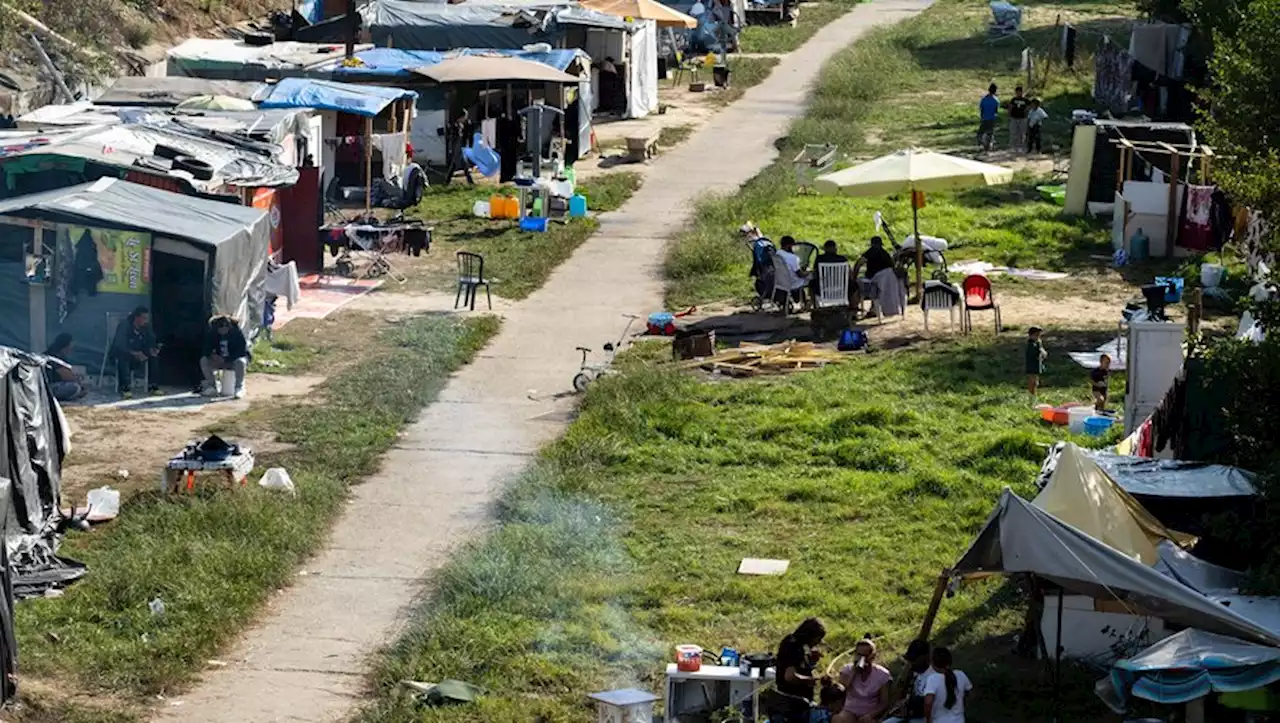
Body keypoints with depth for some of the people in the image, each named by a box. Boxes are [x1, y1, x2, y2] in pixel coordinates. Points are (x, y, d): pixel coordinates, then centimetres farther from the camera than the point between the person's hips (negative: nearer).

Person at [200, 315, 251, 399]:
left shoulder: (236, 332, -19)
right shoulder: (212, 333, -8)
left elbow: (242, 351, -21)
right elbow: (206, 349, -2)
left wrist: (225, 360, -28)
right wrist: (212, 355, -25)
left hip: (234, 361, -4)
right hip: (219, 361, 4)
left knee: (241, 362, -38)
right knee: (203, 361, -18)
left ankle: (239, 388, -24)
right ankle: (212, 387, -12)